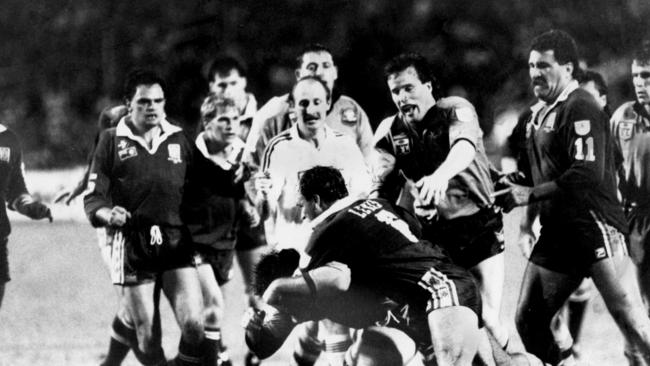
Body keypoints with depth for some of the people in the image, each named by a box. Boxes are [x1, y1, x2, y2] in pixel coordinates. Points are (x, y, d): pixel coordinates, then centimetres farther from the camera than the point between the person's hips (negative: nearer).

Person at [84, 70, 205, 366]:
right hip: (131, 245, -1)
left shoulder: (179, 140, 12)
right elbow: (93, 197, 2)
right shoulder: (112, 141, 6)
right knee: (146, 337, -1)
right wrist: (107, 214, -19)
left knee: (193, 326, -14)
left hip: (176, 242, 1)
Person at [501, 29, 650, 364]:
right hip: (557, 233, 9)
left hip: (595, 226, -9)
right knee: (527, 320, 7)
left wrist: (531, 194, -17)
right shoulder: (538, 113, 18)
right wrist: (514, 183, 8)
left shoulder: (581, 109, -11)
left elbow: (588, 174, -21)